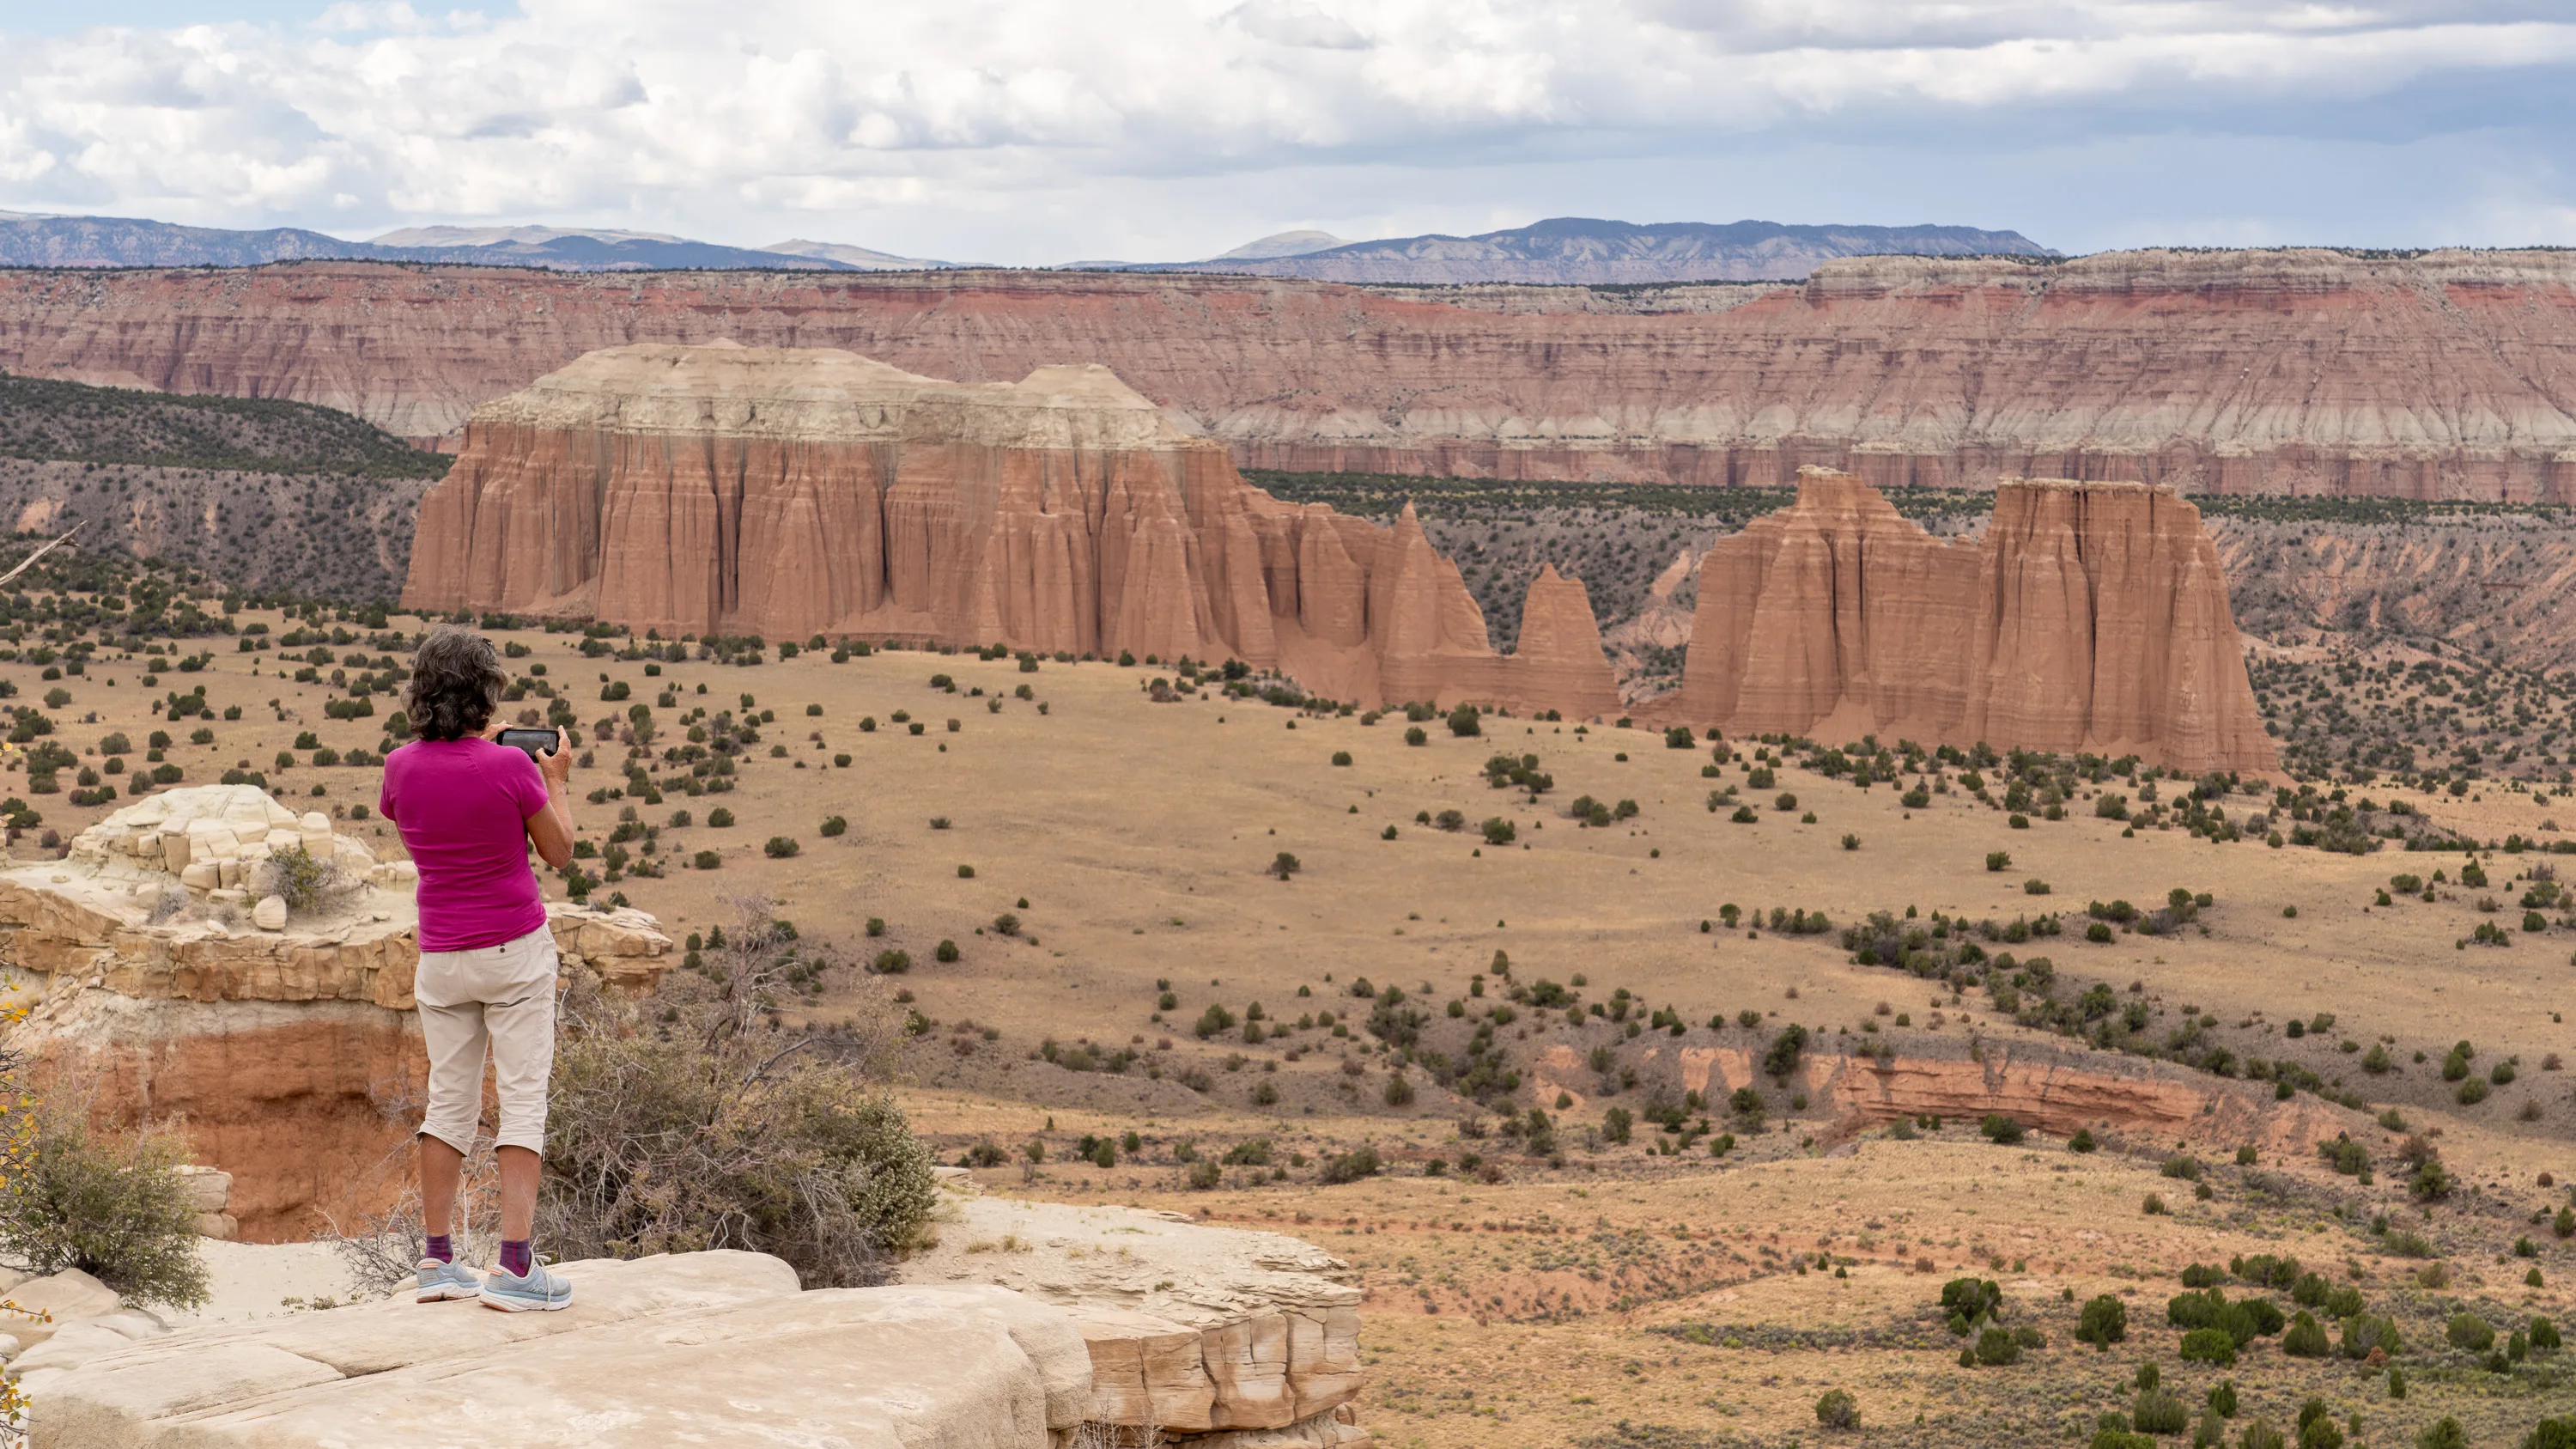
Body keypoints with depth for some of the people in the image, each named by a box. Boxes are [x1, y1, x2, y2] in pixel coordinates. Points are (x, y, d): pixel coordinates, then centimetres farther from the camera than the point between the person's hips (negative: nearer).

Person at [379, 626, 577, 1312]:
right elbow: (560, 853, -5)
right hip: (516, 951, -4)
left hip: (441, 959, 4)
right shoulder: (511, 768, -16)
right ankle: (514, 1266, -7)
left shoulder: (401, 768, -3)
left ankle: (438, 1261, 14)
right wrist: (556, 779, 8)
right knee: (523, 1099, -1)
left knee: (448, 1100, 12)